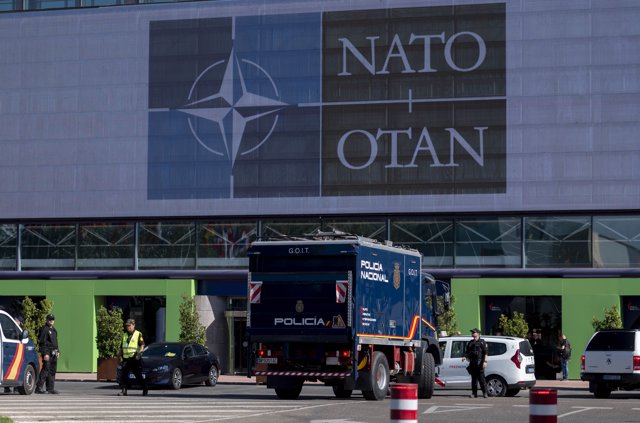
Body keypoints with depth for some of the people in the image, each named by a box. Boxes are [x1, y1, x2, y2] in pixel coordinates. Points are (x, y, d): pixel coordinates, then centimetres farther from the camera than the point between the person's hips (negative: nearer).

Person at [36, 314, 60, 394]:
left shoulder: (53, 330, 19)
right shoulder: (44, 329, -10)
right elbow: (42, 342, -16)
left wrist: (57, 351, 20)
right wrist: (45, 354, -21)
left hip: (54, 354, 9)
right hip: (47, 353, -9)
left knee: (52, 371, 10)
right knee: (45, 370, -13)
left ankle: (50, 388, 15)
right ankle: (39, 388, -13)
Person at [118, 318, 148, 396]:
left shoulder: (138, 334, 0)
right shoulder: (124, 335, 17)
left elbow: (142, 345, -5)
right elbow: (122, 347, 20)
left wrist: (139, 353, -20)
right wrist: (121, 356, 9)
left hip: (135, 358, -5)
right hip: (126, 358, 5)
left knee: (138, 375, 3)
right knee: (123, 374, -8)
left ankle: (145, 389, 18)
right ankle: (124, 390, -8)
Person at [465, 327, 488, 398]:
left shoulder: (482, 342, 3)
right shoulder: (470, 343, 19)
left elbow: (485, 353, -4)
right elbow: (467, 352, 27)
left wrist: (485, 361, -13)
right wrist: (466, 356, 6)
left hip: (479, 363, -5)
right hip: (472, 363, 5)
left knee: (481, 378, -8)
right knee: (474, 378, 6)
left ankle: (484, 393, -5)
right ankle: (474, 393, 8)